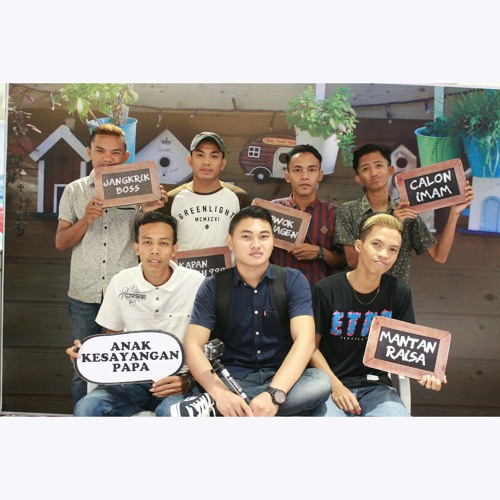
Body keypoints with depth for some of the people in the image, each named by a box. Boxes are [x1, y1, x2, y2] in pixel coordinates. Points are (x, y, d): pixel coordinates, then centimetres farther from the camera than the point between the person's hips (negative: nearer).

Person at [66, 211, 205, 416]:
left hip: (175, 379, -3)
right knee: (85, 408, -24)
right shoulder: (121, 282, 2)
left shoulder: (196, 283, -7)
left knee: (172, 412, -36)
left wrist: (188, 380, -16)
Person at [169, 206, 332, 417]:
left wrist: (274, 393, -33)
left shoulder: (293, 281, -2)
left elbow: (304, 340, -16)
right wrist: (220, 393, -30)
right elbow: (193, 346, -10)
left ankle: (211, 405, -31)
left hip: (282, 377, 3)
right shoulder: (213, 287, 0)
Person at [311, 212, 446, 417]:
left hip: (376, 386, 3)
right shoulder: (327, 290, -8)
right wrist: (335, 385, -13)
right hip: (331, 383, -2)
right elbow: (312, 346, -1)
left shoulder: (399, 291, 1)